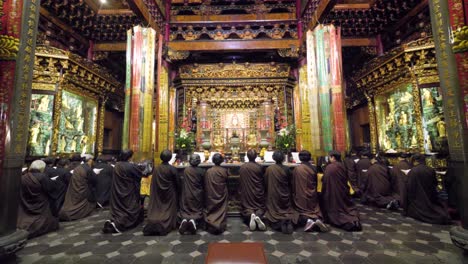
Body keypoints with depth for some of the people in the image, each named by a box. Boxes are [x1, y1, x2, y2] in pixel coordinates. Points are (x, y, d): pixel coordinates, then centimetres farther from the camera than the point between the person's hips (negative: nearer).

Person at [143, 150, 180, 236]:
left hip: (158, 194, 3)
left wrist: (156, 192, 15)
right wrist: (178, 193, 11)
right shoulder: (172, 169, -13)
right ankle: (164, 225, -4)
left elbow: (153, 184, 2)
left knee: (158, 209, 12)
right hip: (170, 193, -2)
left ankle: (153, 223, -7)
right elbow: (177, 183, -4)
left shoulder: (156, 169, -6)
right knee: (168, 209, 8)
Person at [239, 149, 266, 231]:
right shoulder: (259, 167, -9)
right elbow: (262, 181, 3)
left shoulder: (242, 167, -7)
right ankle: (258, 216, -19)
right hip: (258, 193, 0)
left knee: (247, 207, 11)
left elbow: (241, 181, 5)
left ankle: (250, 215, -23)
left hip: (246, 193, 0)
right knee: (260, 207, 14)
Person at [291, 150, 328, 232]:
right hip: (312, 195, 3)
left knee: (300, 212, 9)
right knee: (315, 210, 17)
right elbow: (316, 183, 9)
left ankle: (307, 220, -20)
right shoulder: (314, 168, -4)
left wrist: (294, 194, 11)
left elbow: (293, 184, -4)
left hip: (300, 196, -3)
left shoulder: (296, 169, -13)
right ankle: (317, 219, -13)